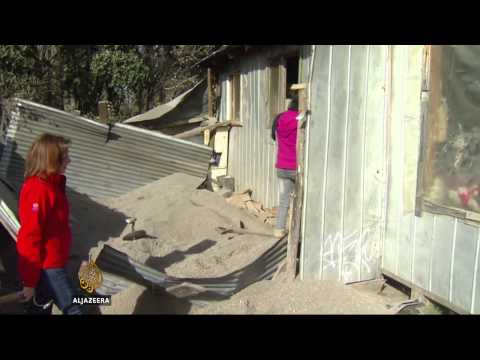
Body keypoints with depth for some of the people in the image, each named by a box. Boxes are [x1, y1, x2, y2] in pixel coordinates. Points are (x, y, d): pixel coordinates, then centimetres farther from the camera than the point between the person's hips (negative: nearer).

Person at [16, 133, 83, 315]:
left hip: (52, 264, 9)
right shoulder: (38, 189, -21)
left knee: (41, 309, 18)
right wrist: (29, 281, -18)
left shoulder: (52, 185, 9)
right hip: (45, 267, -9)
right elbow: (30, 237, -22)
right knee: (73, 310, -5)